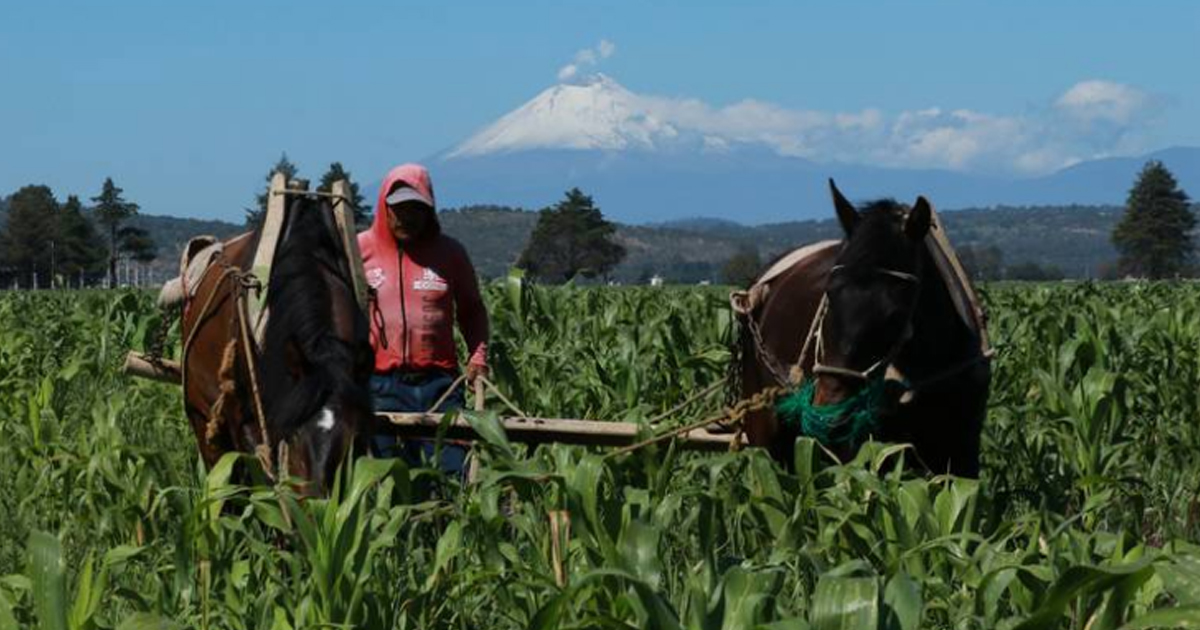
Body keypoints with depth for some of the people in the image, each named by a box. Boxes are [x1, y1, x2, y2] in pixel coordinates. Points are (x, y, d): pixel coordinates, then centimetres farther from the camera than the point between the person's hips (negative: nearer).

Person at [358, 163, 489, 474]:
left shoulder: (450, 253, 9)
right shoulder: (360, 249, 6)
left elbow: (472, 310, 19)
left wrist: (478, 356, 5)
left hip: (438, 382, 1)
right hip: (380, 384, -1)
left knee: (452, 475, -5)